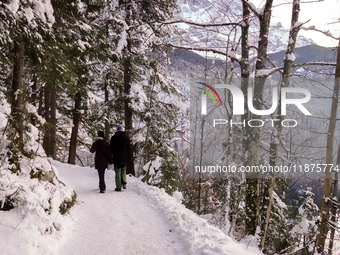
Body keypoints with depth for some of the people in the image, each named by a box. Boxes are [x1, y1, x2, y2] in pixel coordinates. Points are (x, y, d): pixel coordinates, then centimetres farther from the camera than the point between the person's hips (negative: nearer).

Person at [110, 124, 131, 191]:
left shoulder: (113, 137, -4)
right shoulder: (126, 137, 2)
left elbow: (111, 148, -2)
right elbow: (129, 148, 3)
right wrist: (129, 158, 7)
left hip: (116, 157, -2)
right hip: (124, 157, 2)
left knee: (118, 171, 2)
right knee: (123, 170, 18)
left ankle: (118, 187, 1)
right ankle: (124, 183, 1)